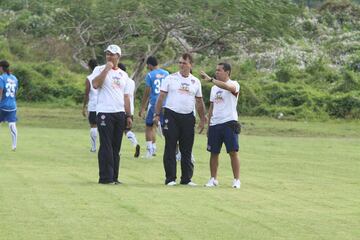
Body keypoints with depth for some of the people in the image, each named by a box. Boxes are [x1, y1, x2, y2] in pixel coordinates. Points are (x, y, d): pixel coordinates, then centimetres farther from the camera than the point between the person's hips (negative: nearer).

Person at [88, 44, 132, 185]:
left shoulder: (123, 75, 17)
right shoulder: (100, 70, 1)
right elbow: (95, 84, -19)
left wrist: (128, 115, 12)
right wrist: (106, 69, -15)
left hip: (120, 113, 5)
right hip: (104, 113, -5)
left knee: (116, 148, 7)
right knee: (106, 147, -7)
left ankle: (114, 177, 11)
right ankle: (105, 177, -6)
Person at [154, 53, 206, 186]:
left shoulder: (195, 82, 10)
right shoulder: (170, 78, 2)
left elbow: (199, 101, 16)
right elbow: (161, 97, 1)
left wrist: (202, 119, 13)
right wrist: (157, 114, -6)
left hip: (188, 117, 3)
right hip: (171, 115, -3)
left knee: (187, 150, 5)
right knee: (170, 148, -2)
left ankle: (186, 178, 11)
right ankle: (170, 178, 1)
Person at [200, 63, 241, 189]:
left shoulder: (234, 85, -4)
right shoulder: (214, 88, 17)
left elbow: (227, 87, -30)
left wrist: (210, 79, -34)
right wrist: (209, 125, 15)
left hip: (229, 123, -6)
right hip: (215, 124, 6)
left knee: (233, 152, -6)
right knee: (214, 152, 6)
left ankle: (236, 180, -1)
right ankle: (213, 179, 14)